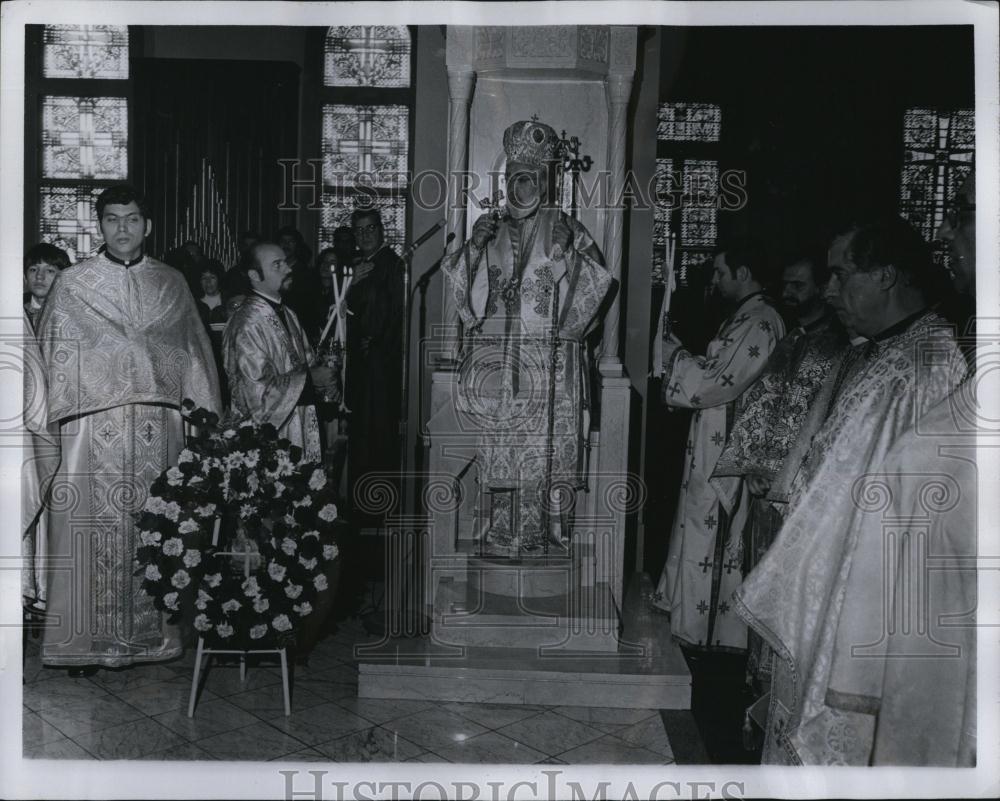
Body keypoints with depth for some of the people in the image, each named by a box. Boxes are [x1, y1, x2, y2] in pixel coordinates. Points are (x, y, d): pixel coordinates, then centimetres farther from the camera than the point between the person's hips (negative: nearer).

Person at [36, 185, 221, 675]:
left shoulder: (171, 285, 11)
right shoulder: (72, 285, 6)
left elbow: (192, 356, 12)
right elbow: (54, 358, 5)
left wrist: (202, 419, 7)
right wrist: (53, 423, -2)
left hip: (158, 430, 2)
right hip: (93, 428, -1)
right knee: (94, 530, -2)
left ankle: (153, 634, 14)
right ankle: (89, 641, 9)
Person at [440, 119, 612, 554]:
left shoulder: (567, 231, 8)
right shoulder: (490, 229, 16)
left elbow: (596, 284, 0)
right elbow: (456, 284, 13)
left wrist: (566, 254, -9)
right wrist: (473, 248, 1)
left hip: (549, 362, -2)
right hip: (493, 358, 2)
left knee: (545, 448, -4)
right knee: (495, 448, 0)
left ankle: (542, 535, 4)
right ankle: (498, 537, 8)